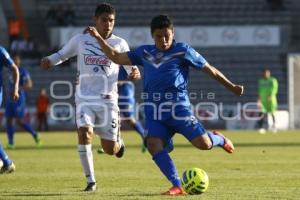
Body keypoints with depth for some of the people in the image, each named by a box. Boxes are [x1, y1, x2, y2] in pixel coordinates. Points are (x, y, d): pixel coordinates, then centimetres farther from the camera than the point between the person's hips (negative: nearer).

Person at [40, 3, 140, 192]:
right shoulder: (80, 40, 3)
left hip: (108, 100, 0)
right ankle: (91, 181, -13)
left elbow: (131, 68, 5)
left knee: (110, 149, 0)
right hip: (85, 99, 0)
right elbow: (62, 54, 16)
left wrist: (135, 73, -20)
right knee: (84, 133, -25)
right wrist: (49, 60, -6)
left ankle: (118, 141, 40)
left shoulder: (120, 44, 2)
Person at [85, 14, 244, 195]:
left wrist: (231, 86, 7)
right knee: (153, 144, -23)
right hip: (154, 110, 4)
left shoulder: (183, 50, 1)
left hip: (178, 107, -4)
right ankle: (177, 186, -23)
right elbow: (116, 57, 20)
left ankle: (218, 138, 23)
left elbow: (209, 69, 6)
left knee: (204, 144, -16)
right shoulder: (145, 52, 15)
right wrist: (98, 37, 12)